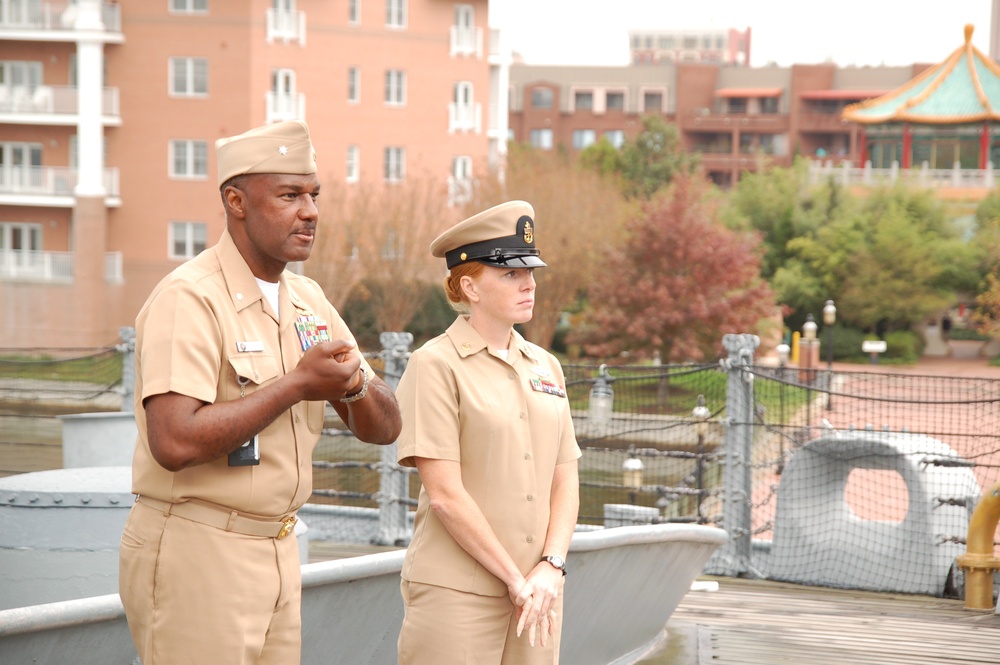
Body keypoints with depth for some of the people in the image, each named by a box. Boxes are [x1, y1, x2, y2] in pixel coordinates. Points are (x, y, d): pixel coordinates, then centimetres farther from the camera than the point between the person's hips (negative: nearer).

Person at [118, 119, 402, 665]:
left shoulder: (307, 301, 11)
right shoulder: (188, 299, -15)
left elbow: (382, 428, 12)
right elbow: (175, 443, -27)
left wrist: (354, 384, -12)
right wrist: (298, 384, -21)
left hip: (276, 552, 8)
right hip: (193, 553, -8)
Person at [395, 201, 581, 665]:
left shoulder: (545, 366, 12)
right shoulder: (436, 365, -6)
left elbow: (565, 481, 10)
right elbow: (445, 493, -12)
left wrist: (550, 567, -5)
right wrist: (515, 579, -12)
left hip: (537, 592, 5)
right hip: (456, 592, -5)